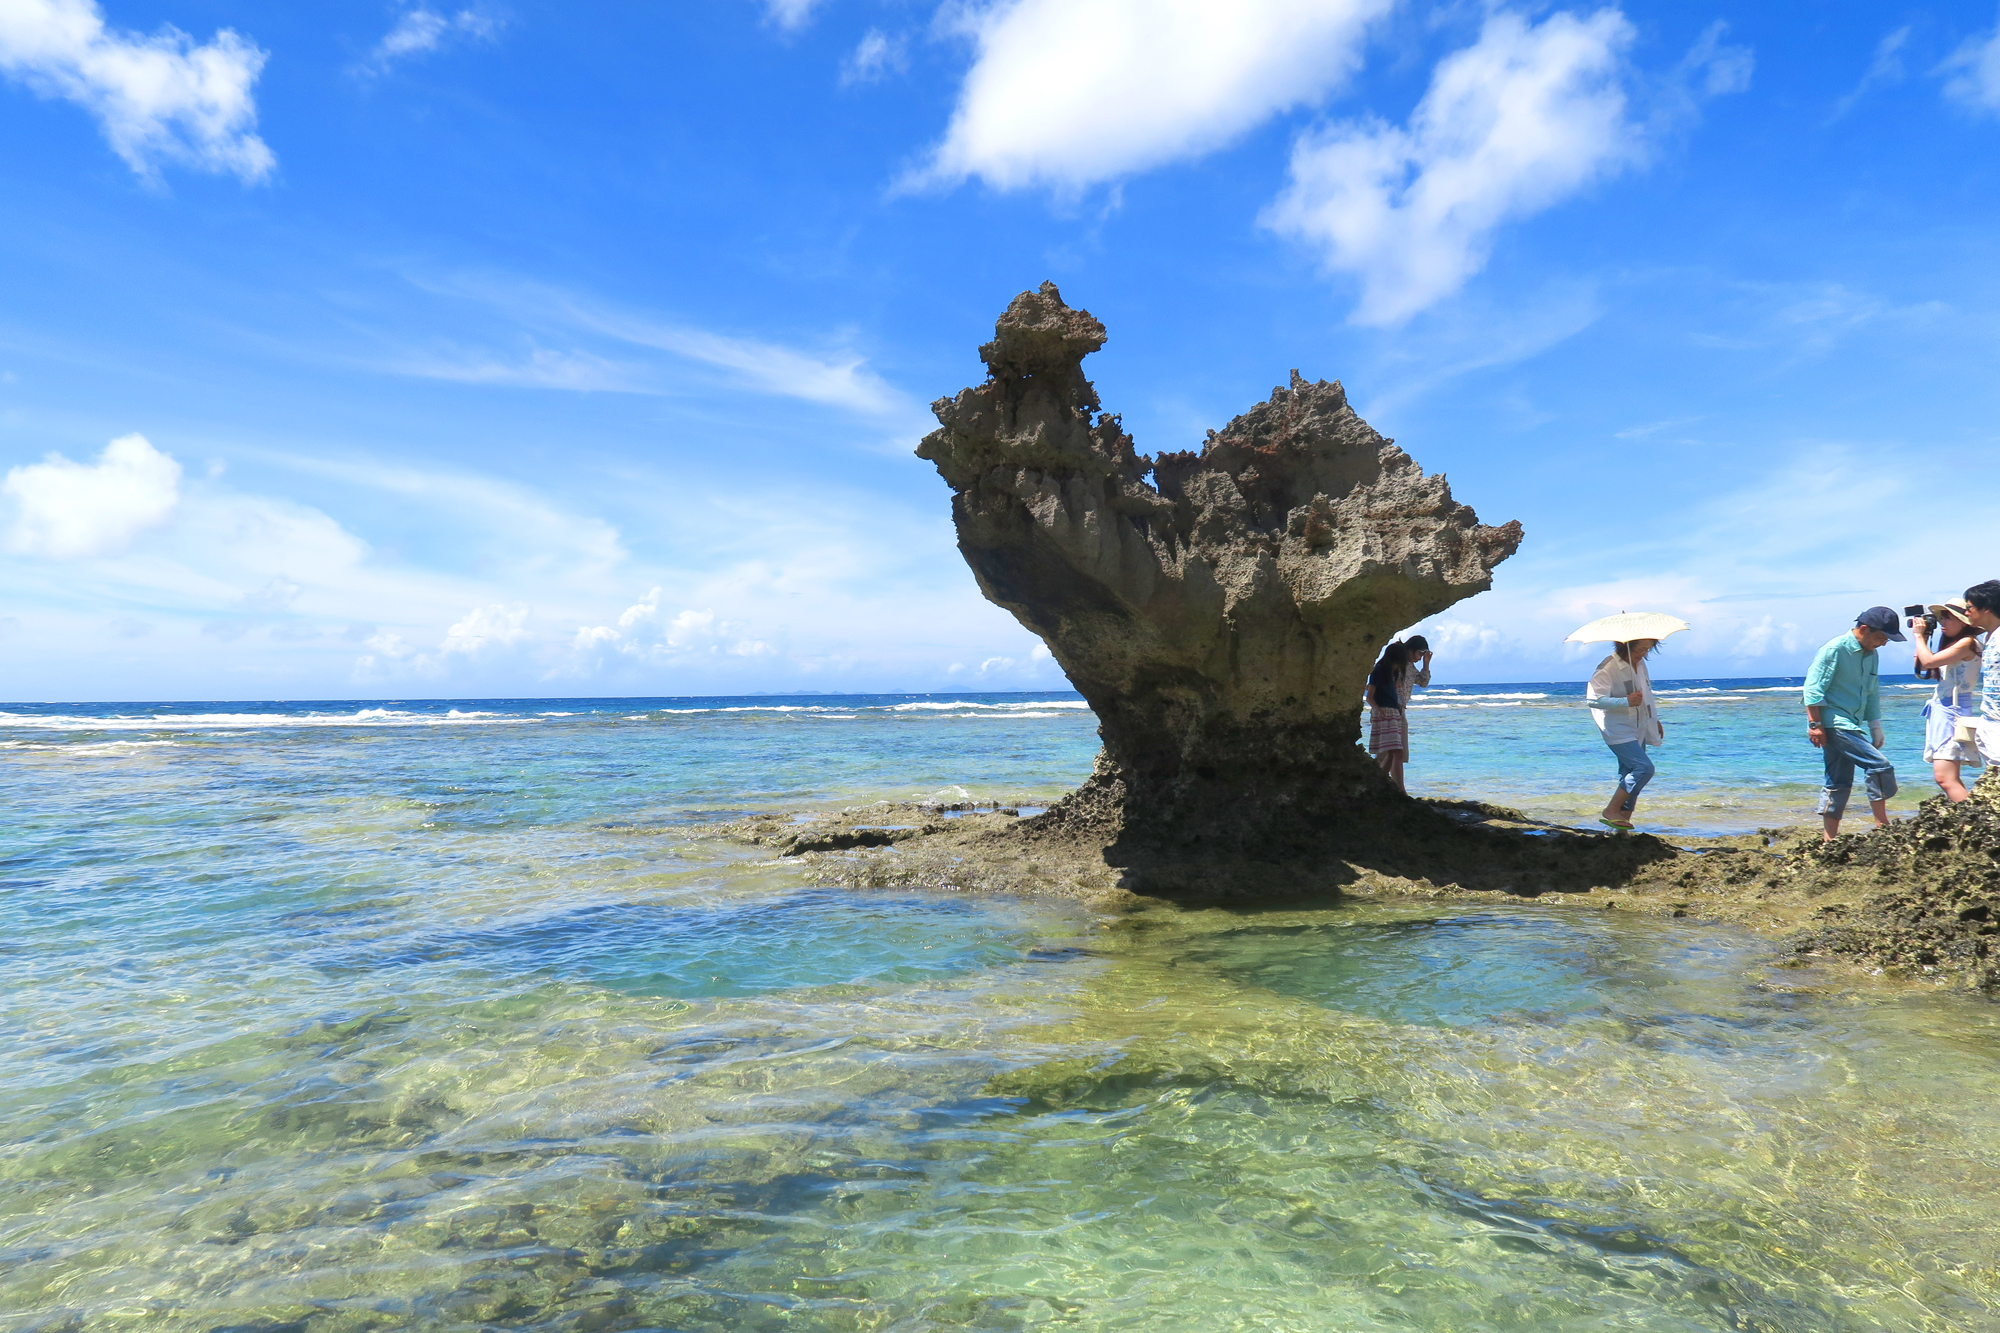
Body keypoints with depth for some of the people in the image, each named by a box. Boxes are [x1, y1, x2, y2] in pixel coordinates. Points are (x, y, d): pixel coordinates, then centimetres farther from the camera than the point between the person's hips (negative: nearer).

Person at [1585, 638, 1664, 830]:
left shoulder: (1640, 664, 11)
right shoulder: (1608, 667, -16)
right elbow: (1593, 699, -22)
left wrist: (1654, 720, 28)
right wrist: (1626, 701, -30)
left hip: (1637, 731, 9)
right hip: (1618, 730, -9)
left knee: (1631, 775, 6)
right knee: (1644, 767, -21)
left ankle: (1622, 829, 10)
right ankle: (1611, 811, -11)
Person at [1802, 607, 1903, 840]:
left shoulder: (1871, 655, 14)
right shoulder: (1835, 649, -12)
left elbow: (1872, 695, 23)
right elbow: (1813, 688, -15)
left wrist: (1876, 729, 20)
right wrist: (1815, 724, -19)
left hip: (1850, 725, 9)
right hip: (1833, 723, -9)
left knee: (1839, 784, 8)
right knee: (1880, 766, -14)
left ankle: (1829, 840, 12)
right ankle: (1883, 828, -7)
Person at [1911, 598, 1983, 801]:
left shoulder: (1967, 643, -12)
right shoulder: (1952, 643, 15)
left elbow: (1928, 661, -21)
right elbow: (1921, 666, 22)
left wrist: (1919, 635, -7)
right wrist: (1924, 637, 13)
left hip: (1953, 711, -10)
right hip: (1941, 710, 10)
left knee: (1945, 777, -18)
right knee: (1951, 778, 12)